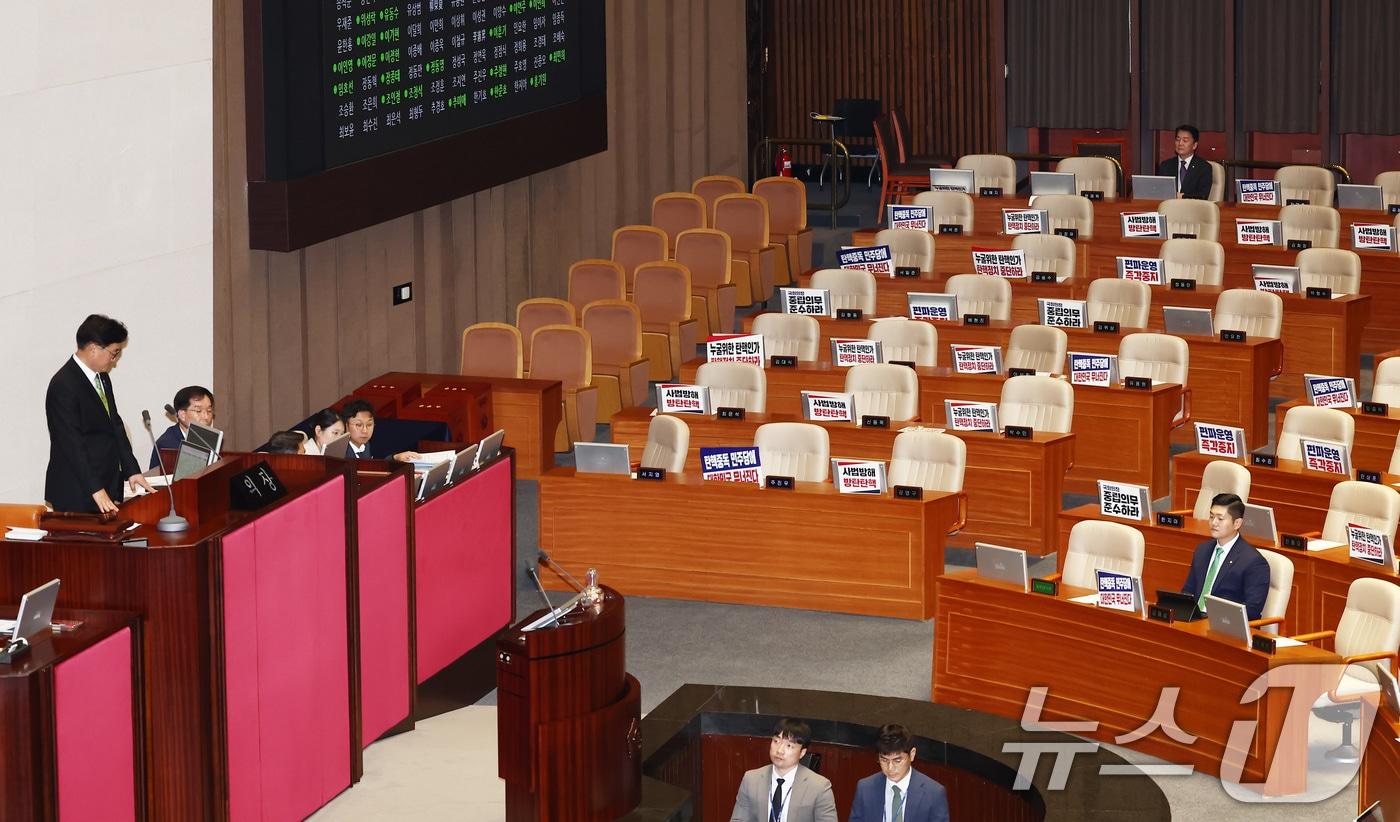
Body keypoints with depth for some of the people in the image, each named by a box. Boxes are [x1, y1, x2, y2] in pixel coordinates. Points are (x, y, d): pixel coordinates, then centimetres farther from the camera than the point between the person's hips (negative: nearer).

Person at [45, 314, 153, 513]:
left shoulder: (102, 378, 13)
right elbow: (72, 444, -20)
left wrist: (131, 470, 8)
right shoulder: (63, 386, -16)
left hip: (107, 485, 8)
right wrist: (95, 489, -23)